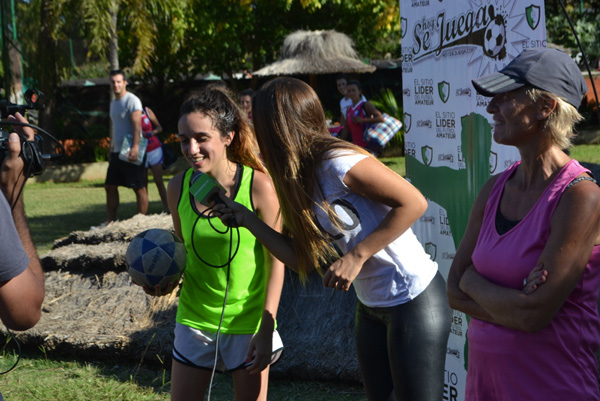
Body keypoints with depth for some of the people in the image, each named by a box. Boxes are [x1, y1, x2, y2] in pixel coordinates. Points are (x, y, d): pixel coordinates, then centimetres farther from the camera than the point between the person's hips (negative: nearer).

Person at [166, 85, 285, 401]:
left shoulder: (258, 187, -17)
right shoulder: (178, 188, -6)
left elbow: (276, 260, -11)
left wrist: (266, 330, -14)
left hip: (246, 321, -3)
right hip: (194, 319, 3)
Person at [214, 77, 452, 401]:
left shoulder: (336, 162, -19)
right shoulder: (302, 179, 7)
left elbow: (413, 202, -21)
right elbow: (304, 259, 8)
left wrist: (356, 256, -22)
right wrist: (247, 219, 7)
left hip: (414, 300, -9)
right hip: (371, 306, 9)